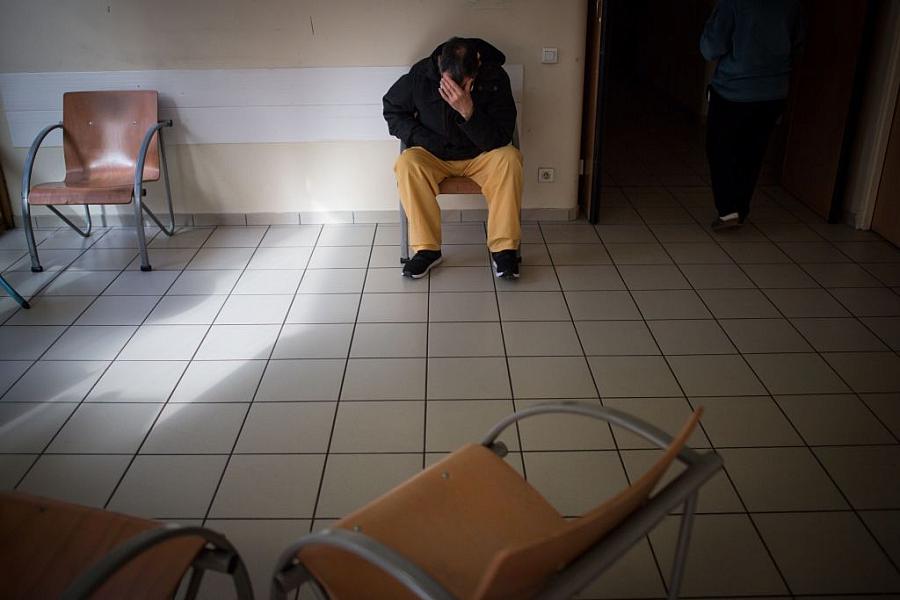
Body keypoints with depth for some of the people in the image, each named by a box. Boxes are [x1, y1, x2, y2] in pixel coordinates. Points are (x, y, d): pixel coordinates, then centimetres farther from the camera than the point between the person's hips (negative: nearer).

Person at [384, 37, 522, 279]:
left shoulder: (495, 77, -19)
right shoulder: (420, 74, -16)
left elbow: (500, 139, -22)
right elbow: (392, 109, 2)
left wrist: (468, 111, -38)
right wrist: (421, 138, -13)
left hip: (481, 156, -1)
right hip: (433, 156, 1)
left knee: (509, 159, -31)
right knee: (407, 163, -30)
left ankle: (503, 248, -24)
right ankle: (427, 249, -21)